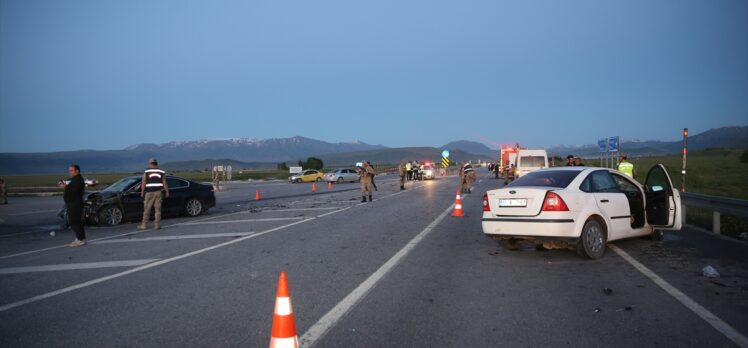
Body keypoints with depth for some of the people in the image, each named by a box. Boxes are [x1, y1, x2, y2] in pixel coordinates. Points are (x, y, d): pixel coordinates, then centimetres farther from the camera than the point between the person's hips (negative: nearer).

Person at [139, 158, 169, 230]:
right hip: (158, 192, 2)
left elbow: (143, 183, -4)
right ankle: (157, 225, 1)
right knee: (158, 209, 3)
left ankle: (144, 225, 8)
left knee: (147, 209, 5)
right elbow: (164, 183, 3)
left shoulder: (146, 172, 0)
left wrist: (142, 192, 1)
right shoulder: (161, 172, 5)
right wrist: (167, 192, 9)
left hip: (149, 192, -1)